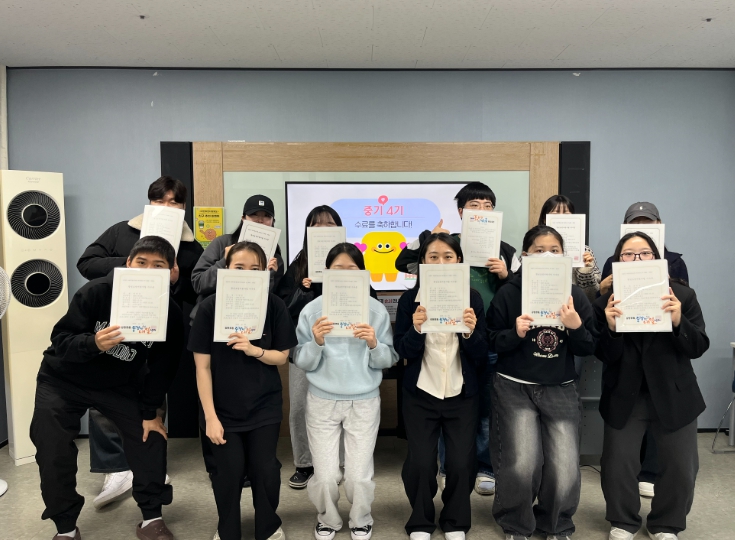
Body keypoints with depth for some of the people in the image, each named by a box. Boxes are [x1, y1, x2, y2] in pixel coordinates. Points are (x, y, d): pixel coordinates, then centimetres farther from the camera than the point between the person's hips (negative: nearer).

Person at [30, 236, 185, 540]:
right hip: (63, 380, -2)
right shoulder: (97, 291, -26)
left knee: (150, 436, -5)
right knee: (53, 454, -5)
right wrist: (94, 343, -45)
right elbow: (60, 339, -25)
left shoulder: (170, 312, -18)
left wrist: (150, 411, -8)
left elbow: (163, 366, -9)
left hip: (119, 384, 2)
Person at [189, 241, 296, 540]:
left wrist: (254, 350, -25)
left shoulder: (274, 306, -10)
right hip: (223, 407, -1)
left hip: (264, 405, 1)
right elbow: (203, 366, -10)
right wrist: (210, 416, -11)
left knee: (265, 469, 7)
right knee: (230, 471, 6)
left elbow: (282, 356, -4)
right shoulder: (210, 307, -13)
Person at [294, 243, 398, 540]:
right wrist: (316, 342, -24)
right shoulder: (312, 309, -6)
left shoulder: (377, 310, -5)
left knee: (360, 476, 4)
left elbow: (389, 360, -3)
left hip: (365, 402, 0)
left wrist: (374, 345, -22)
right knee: (325, 476, 4)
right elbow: (302, 362, -6)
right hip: (322, 402, 0)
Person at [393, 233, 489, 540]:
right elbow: (402, 351, -5)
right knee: (420, 463, -2)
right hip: (420, 393, 0)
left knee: (461, 462, 1)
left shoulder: (472, 298, -3)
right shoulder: (410, 298, -3)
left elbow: (482, 356, -4)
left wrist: (471, 333, -23)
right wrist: (416, 330, -24)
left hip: (463, 395, 1)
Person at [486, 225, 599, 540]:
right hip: (515, 388, -2)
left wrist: (576, 327, -16)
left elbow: (588, 348, 3)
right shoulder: (508, 294, -5)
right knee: (522, 464, -9)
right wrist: (516, 333, -21)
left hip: (561, 390, 2)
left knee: (565, 468, -4)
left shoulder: (575, 295, 2)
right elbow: (493, 342, -2)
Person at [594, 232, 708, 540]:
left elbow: (699, 348, -8)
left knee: (681, 467, 10)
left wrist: (678, 322, -27)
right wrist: (611, 328, -29)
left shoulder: (682, 295, -6)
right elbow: (605, 356, -10)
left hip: (674, 396, 1)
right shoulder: (607, 302, -9)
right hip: (625, 397, -1)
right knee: (617, 465, 4)